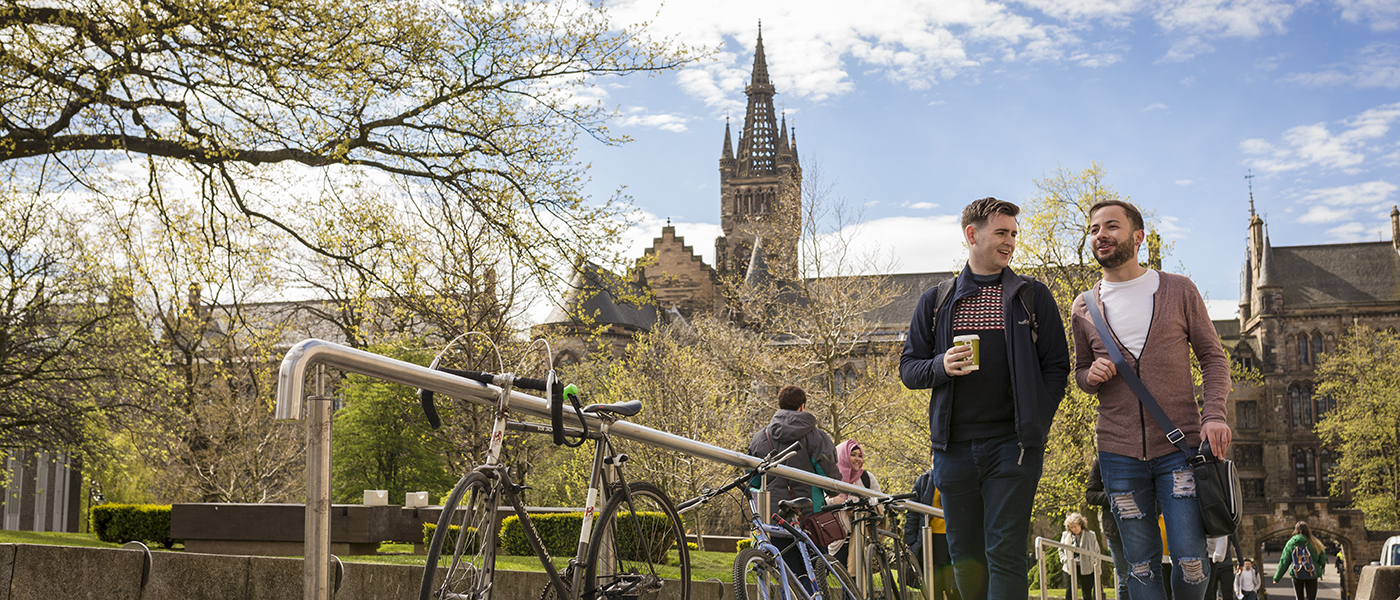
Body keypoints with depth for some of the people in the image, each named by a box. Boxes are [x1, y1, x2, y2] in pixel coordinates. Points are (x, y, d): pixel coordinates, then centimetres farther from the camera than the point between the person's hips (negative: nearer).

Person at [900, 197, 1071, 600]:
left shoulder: (1033, 296, 8)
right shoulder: (935, 301, 12)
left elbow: (1056, 366, 5)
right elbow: (908, 368, 12)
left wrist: (1034, 427, -6)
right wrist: (941, 367, -11)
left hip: (1011, 445, -2)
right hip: (953, 446, 2)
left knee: (1005, 553, -8)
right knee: (964, 555, 8)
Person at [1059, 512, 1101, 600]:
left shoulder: (1090, 535, 0)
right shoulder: (1065, 535, 7)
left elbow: (1097, 552, 7)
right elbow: (1061, 550, 21)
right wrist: (1064, 560, 4)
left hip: (1086, 569, -2)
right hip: (1070, 569, 2)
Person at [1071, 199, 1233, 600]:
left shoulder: (1179, 291, 3)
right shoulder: (1084, 308, 9)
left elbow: (1212, 356, 5)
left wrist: (1214, 412, -11)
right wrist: (1091, 375, -6)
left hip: (1179, 447, -2)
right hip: (1119, 454, 2)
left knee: (1190, 559, -6)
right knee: (1140, 564, 5)